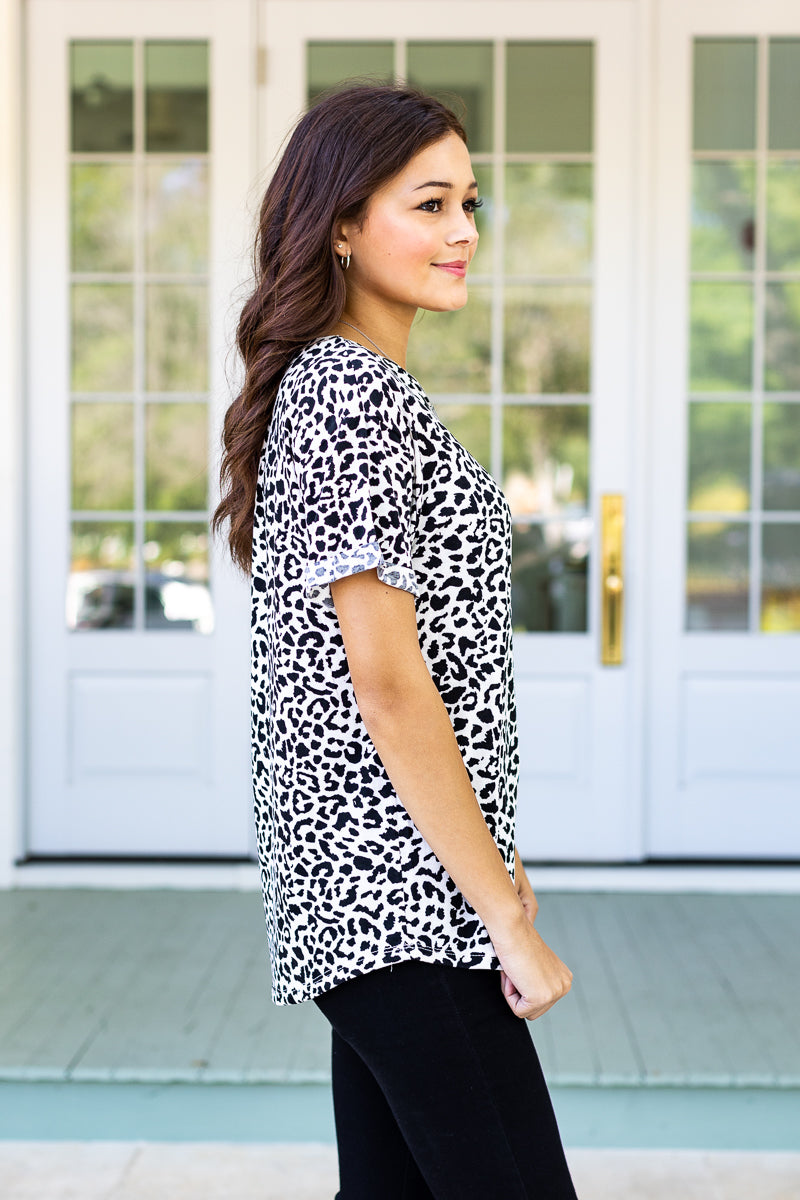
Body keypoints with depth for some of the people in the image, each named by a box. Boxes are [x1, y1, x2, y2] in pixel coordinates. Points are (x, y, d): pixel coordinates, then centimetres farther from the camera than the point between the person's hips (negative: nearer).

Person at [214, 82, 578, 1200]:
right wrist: (507, 918, -16)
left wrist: (487, 848, 20)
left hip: (365, 889, 10)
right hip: (403, 892, -10)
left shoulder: (320, 381, 16)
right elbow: (388, 684, -20)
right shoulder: (361, 394, -15)